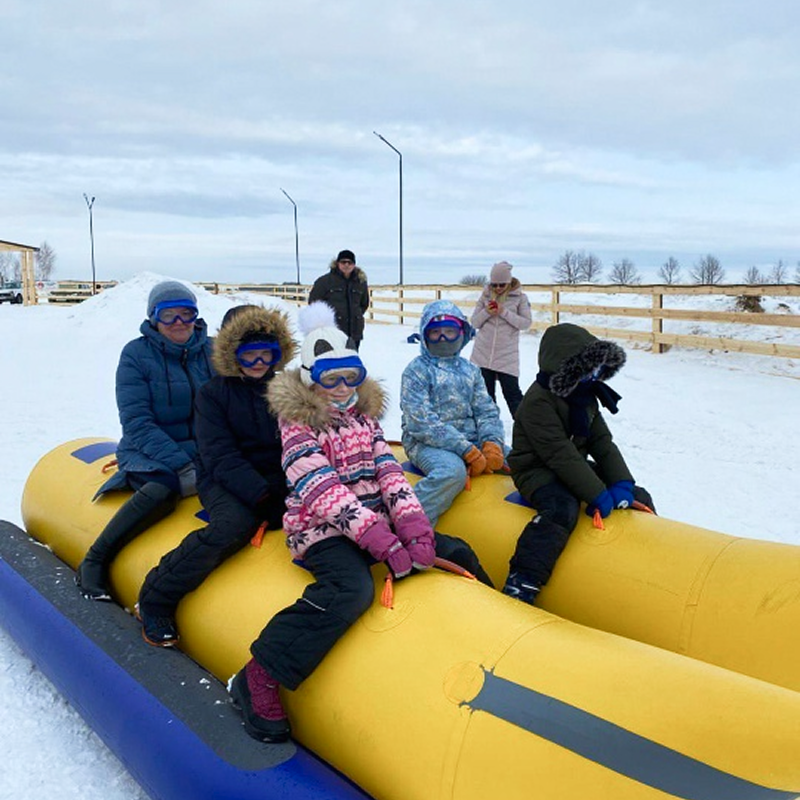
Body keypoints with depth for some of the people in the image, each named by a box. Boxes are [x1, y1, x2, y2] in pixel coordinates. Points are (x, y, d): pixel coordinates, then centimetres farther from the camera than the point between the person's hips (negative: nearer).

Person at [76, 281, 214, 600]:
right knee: (165, 486, -35)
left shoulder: (212, 351, 6)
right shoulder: (136, 354, -3)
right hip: (148, 453, -3)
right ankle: (93, 562, -19)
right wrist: (180, 463, -22)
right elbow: (137, 422, -10)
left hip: (201, 451, 3)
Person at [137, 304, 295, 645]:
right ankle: (156, 598, -16)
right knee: (236, 524, -35)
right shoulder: (214, 394, 3)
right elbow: (220, 457, -8)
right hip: (225, 483, -3)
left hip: (277, 481, 3)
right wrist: (262, 495, -22)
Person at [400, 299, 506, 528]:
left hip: (471, 440, 6)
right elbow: (422, 423, -14)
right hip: (427, 443, -6)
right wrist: (468, 451, -21)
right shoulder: (416, 370, -2)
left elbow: (486, 411, 10)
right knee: (453, 471, -38)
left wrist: (492, 444, -13)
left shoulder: (469, 370, 16)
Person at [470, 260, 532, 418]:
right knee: (485, 393, 10)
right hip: (482, 353, 3)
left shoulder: (519, 297, -2)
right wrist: (486, 312, -12)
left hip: (507, 355, -3)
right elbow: (474, 322, 8)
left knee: (512, 392, -3)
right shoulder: (485, 295, 5)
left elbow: (526, 323, -6)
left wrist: (504, 312, -16)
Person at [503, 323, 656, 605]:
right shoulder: (539, 401, -21)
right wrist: (597, 494, -28)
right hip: (539, 472, -9)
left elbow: (603, 444, 6)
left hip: (575, 471, 9)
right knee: (563, 508, -39)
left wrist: (621, 482, -10)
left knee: (638, 497, 7)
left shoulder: (587, 396, 9)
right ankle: (520, 582, -41)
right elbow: (560, 454, -27)